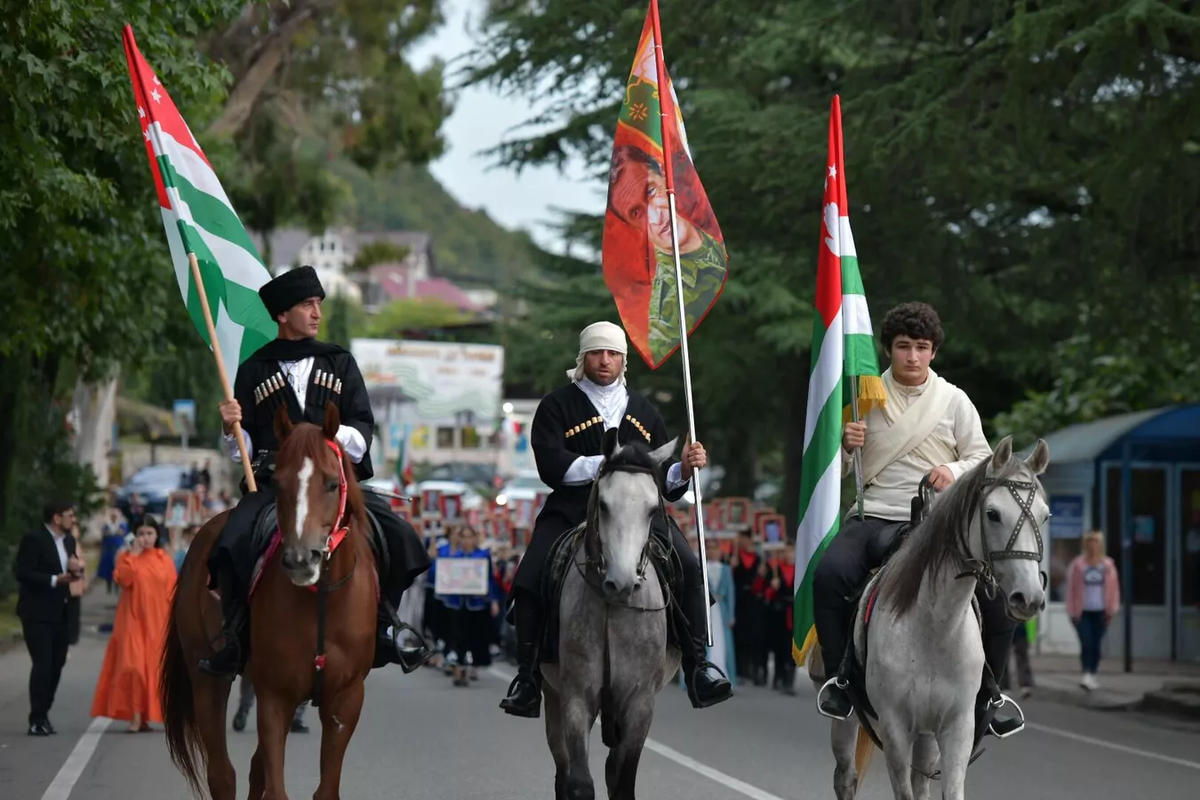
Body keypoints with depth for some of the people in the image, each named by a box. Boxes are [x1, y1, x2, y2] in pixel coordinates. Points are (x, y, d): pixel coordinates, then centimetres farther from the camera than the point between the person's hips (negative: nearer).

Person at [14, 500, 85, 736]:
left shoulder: (68, 540, 12)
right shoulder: (33, 540, -12)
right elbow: (22, 572, -19)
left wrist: (77, 569, -3)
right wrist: (55, 580, -24)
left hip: (60, 613, 8)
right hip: (38, 613, -8)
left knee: (56, 665, 10)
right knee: (42, 664, -10)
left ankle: (43, 716, 20)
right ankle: (37, 721, -6)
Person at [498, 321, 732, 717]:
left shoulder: (643, 412, 19)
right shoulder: (557, 406, 7)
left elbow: (665, 484, 17)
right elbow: (552, 466, -9)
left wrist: (683, 469, -5)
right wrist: (605, 465, -20)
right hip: (572, 509, -1)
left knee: (689, 569, -23)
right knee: (528, 583, -20)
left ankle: (697, 666, -19)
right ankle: (528, 679, -8)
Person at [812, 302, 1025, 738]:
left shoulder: (954, 401, 7)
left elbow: (982, 460, 8)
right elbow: (840, 469, 13)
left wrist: (955, 471, -14)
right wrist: (846, 445, -10)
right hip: (873, 518, 0)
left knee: (998, 594, -19)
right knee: (829, 575, -31)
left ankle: (985, 698, 0)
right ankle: (838, 678, -15)